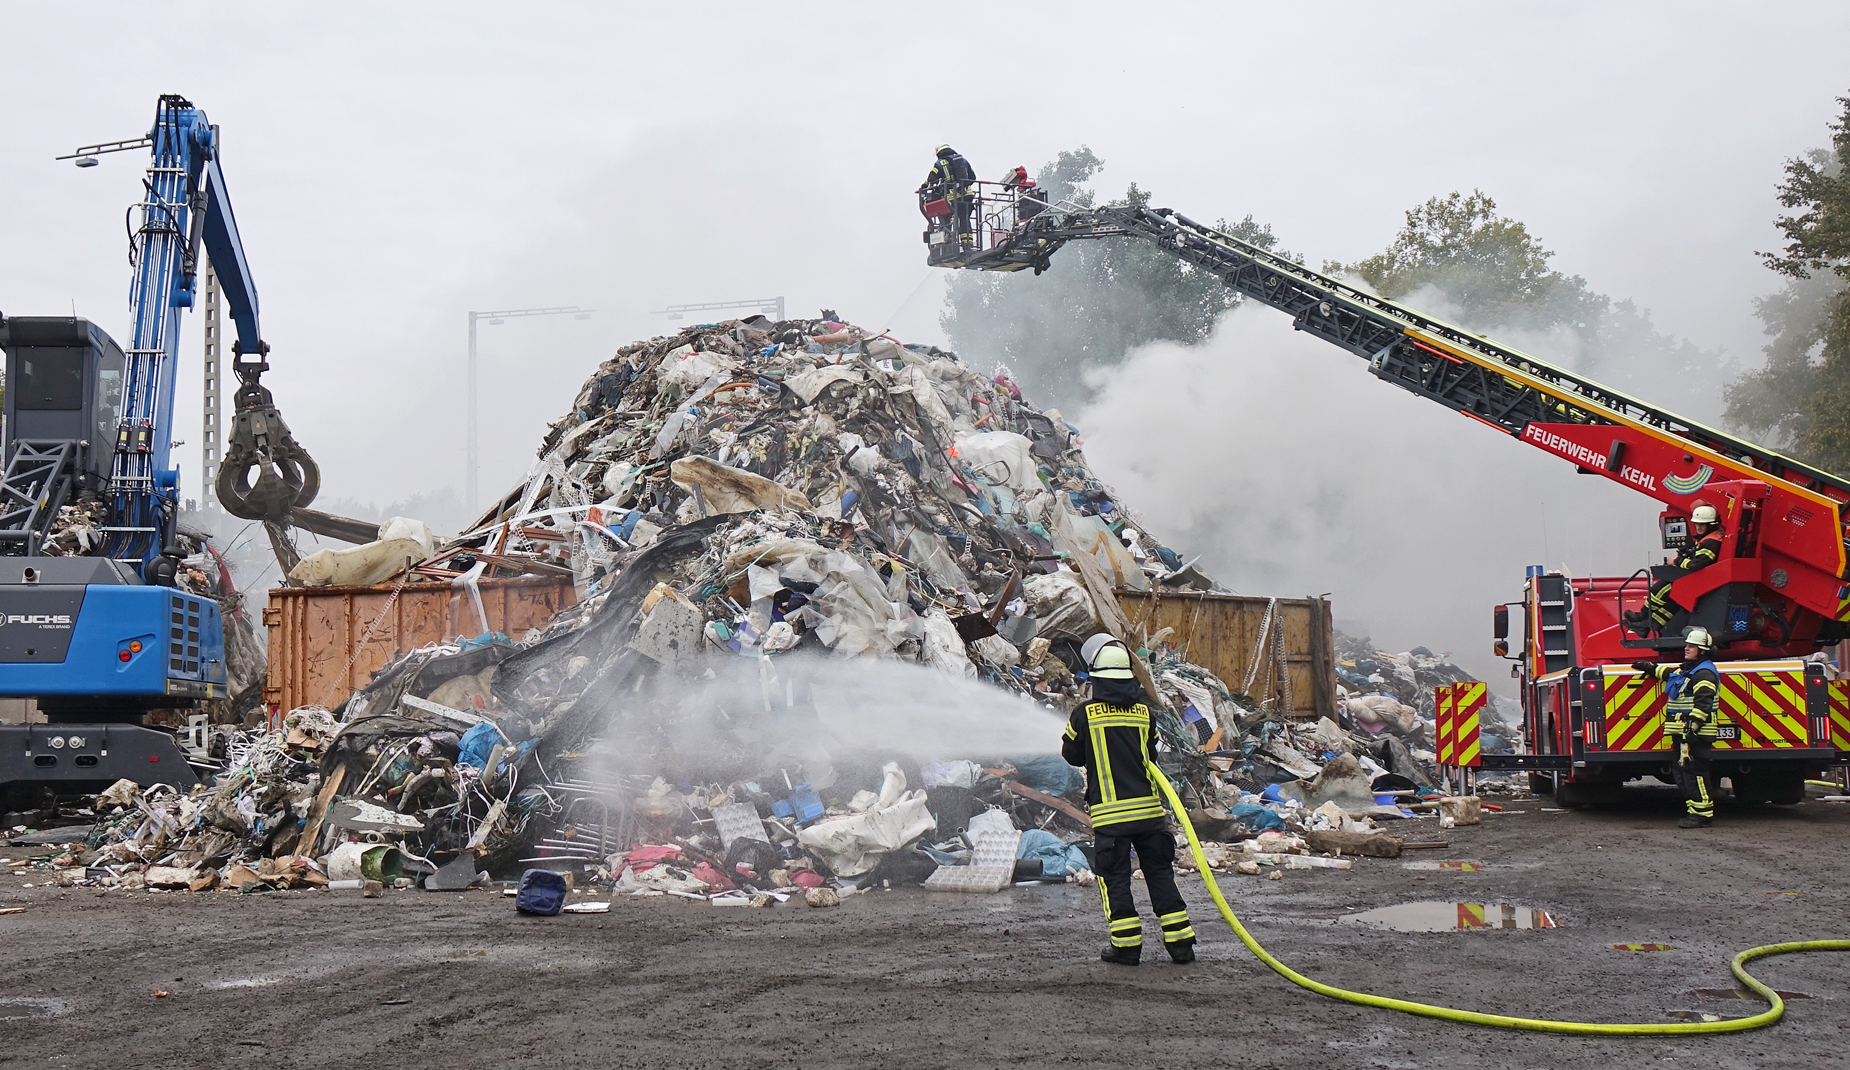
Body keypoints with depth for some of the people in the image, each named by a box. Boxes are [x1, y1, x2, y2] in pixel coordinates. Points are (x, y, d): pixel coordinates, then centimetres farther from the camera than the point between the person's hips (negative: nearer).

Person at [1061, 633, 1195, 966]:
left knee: (1114, 878, 7)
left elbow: (1071, 755, 8)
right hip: (1149, 808, 3)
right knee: (1160, 873, 12)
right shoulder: (1144, 709, 3)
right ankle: (1180, 942, 12)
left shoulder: (1085, 714, -7)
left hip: (1109, 813, -3)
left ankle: (1127, 946, 5)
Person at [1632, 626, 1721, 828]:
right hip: (1683, 733, 11)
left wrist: (1692, 725, -28)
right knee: (1683, 772, 10)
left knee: (1694, 772, -12)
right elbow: (1669, 673, 44)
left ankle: (1702, 814, -12)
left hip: (1696, 734, -11)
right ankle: (1694, 811, 13)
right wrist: (1652, 668, 46)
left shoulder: (1704, 673, -12)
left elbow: (1702, 704, -22)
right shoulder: (1686, 670, 20)